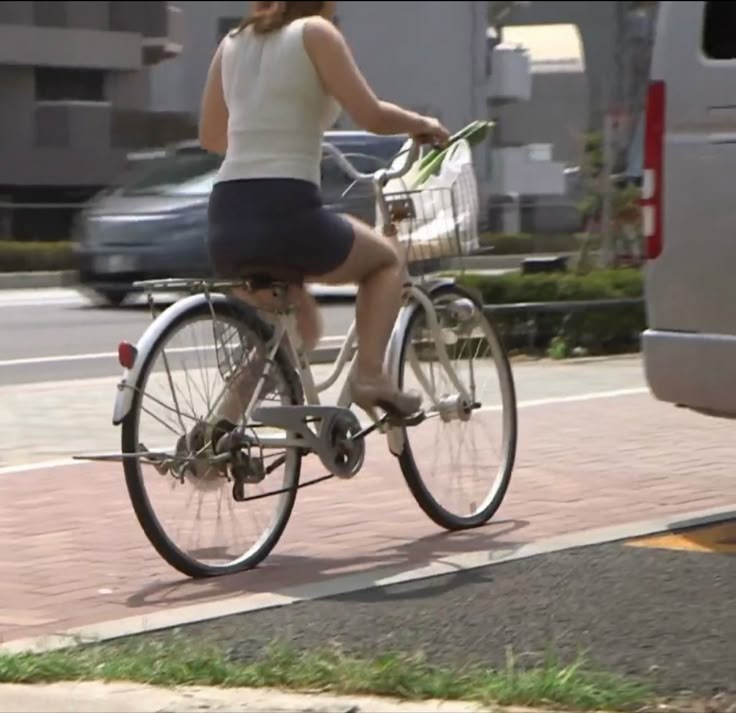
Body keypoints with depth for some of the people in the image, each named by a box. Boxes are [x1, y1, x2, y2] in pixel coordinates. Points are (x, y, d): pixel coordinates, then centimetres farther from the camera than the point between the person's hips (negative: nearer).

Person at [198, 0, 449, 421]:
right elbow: (371, 116, -3)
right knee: (387, 261, 23)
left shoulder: (233, 42, 17)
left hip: (227, 219, 6)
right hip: (286, 213, -6)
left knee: (298, 327, 29)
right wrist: (423, 125, 16)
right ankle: (369, 374, 3)